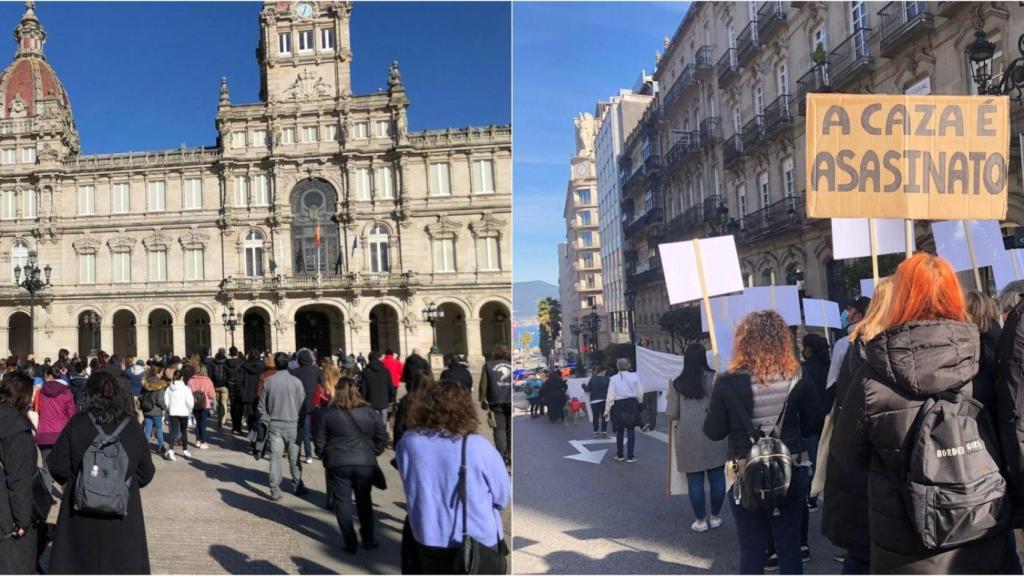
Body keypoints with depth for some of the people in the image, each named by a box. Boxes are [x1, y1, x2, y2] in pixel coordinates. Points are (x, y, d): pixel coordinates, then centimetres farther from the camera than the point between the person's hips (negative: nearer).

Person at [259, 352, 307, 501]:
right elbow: (302, 404, -5)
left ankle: (275, 491, 3)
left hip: (274, 425, 1)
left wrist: (266, 420, 11)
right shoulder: (296, 381, -9)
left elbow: (262, 405, 1)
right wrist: (299, 420, 8)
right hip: (292, 424, -1)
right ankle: (298, 487, 21)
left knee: (275, 457, 3)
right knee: (294, 457, 11)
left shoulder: (268, 381, -4)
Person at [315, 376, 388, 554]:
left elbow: (320, 441, 0)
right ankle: (368, 539, 22)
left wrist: (326, 457, 16)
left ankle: (350, 543, 8)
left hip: (337, 464, -2)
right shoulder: (369, 412, 1)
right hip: (365, 463, 2)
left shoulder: (328, 413, -3)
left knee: (343, 502, 9)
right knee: (364, 501, 18)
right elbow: (382, 437, 1)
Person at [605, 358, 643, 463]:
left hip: (619, 405, 0)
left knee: (620, 431, 13)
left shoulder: (613, 379, -8)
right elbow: (640, 392, 0)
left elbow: (611, 396, -8)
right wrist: (637, 402, 18)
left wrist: (607, 410, 0)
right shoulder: (634, 376, -4)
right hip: (631, 404, 0)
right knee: (631, 430, 6)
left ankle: (620, 455, 23)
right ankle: (630, 456, 7)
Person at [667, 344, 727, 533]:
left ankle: (700, 520, 16)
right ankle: (715, 517, 23)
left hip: (688, 438, 0)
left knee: (695, 479, 8)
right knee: (716, 476, 13)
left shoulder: (677, 384, -3)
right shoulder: (715, 379, -4)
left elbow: (671, 414, -2)